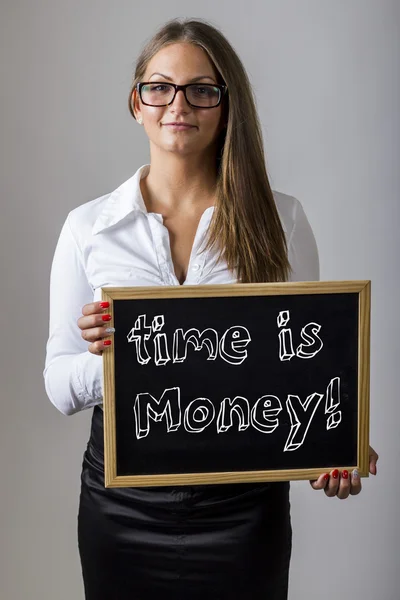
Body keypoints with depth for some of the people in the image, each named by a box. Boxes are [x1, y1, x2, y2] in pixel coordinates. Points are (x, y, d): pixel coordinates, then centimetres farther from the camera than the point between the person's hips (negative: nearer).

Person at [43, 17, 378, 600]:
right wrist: (106, 355, -21)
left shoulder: (280, 218, -1)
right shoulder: (88, 226, -1)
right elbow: (59, 385, 0)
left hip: (244, 502, 0)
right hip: (123, 501, 1)